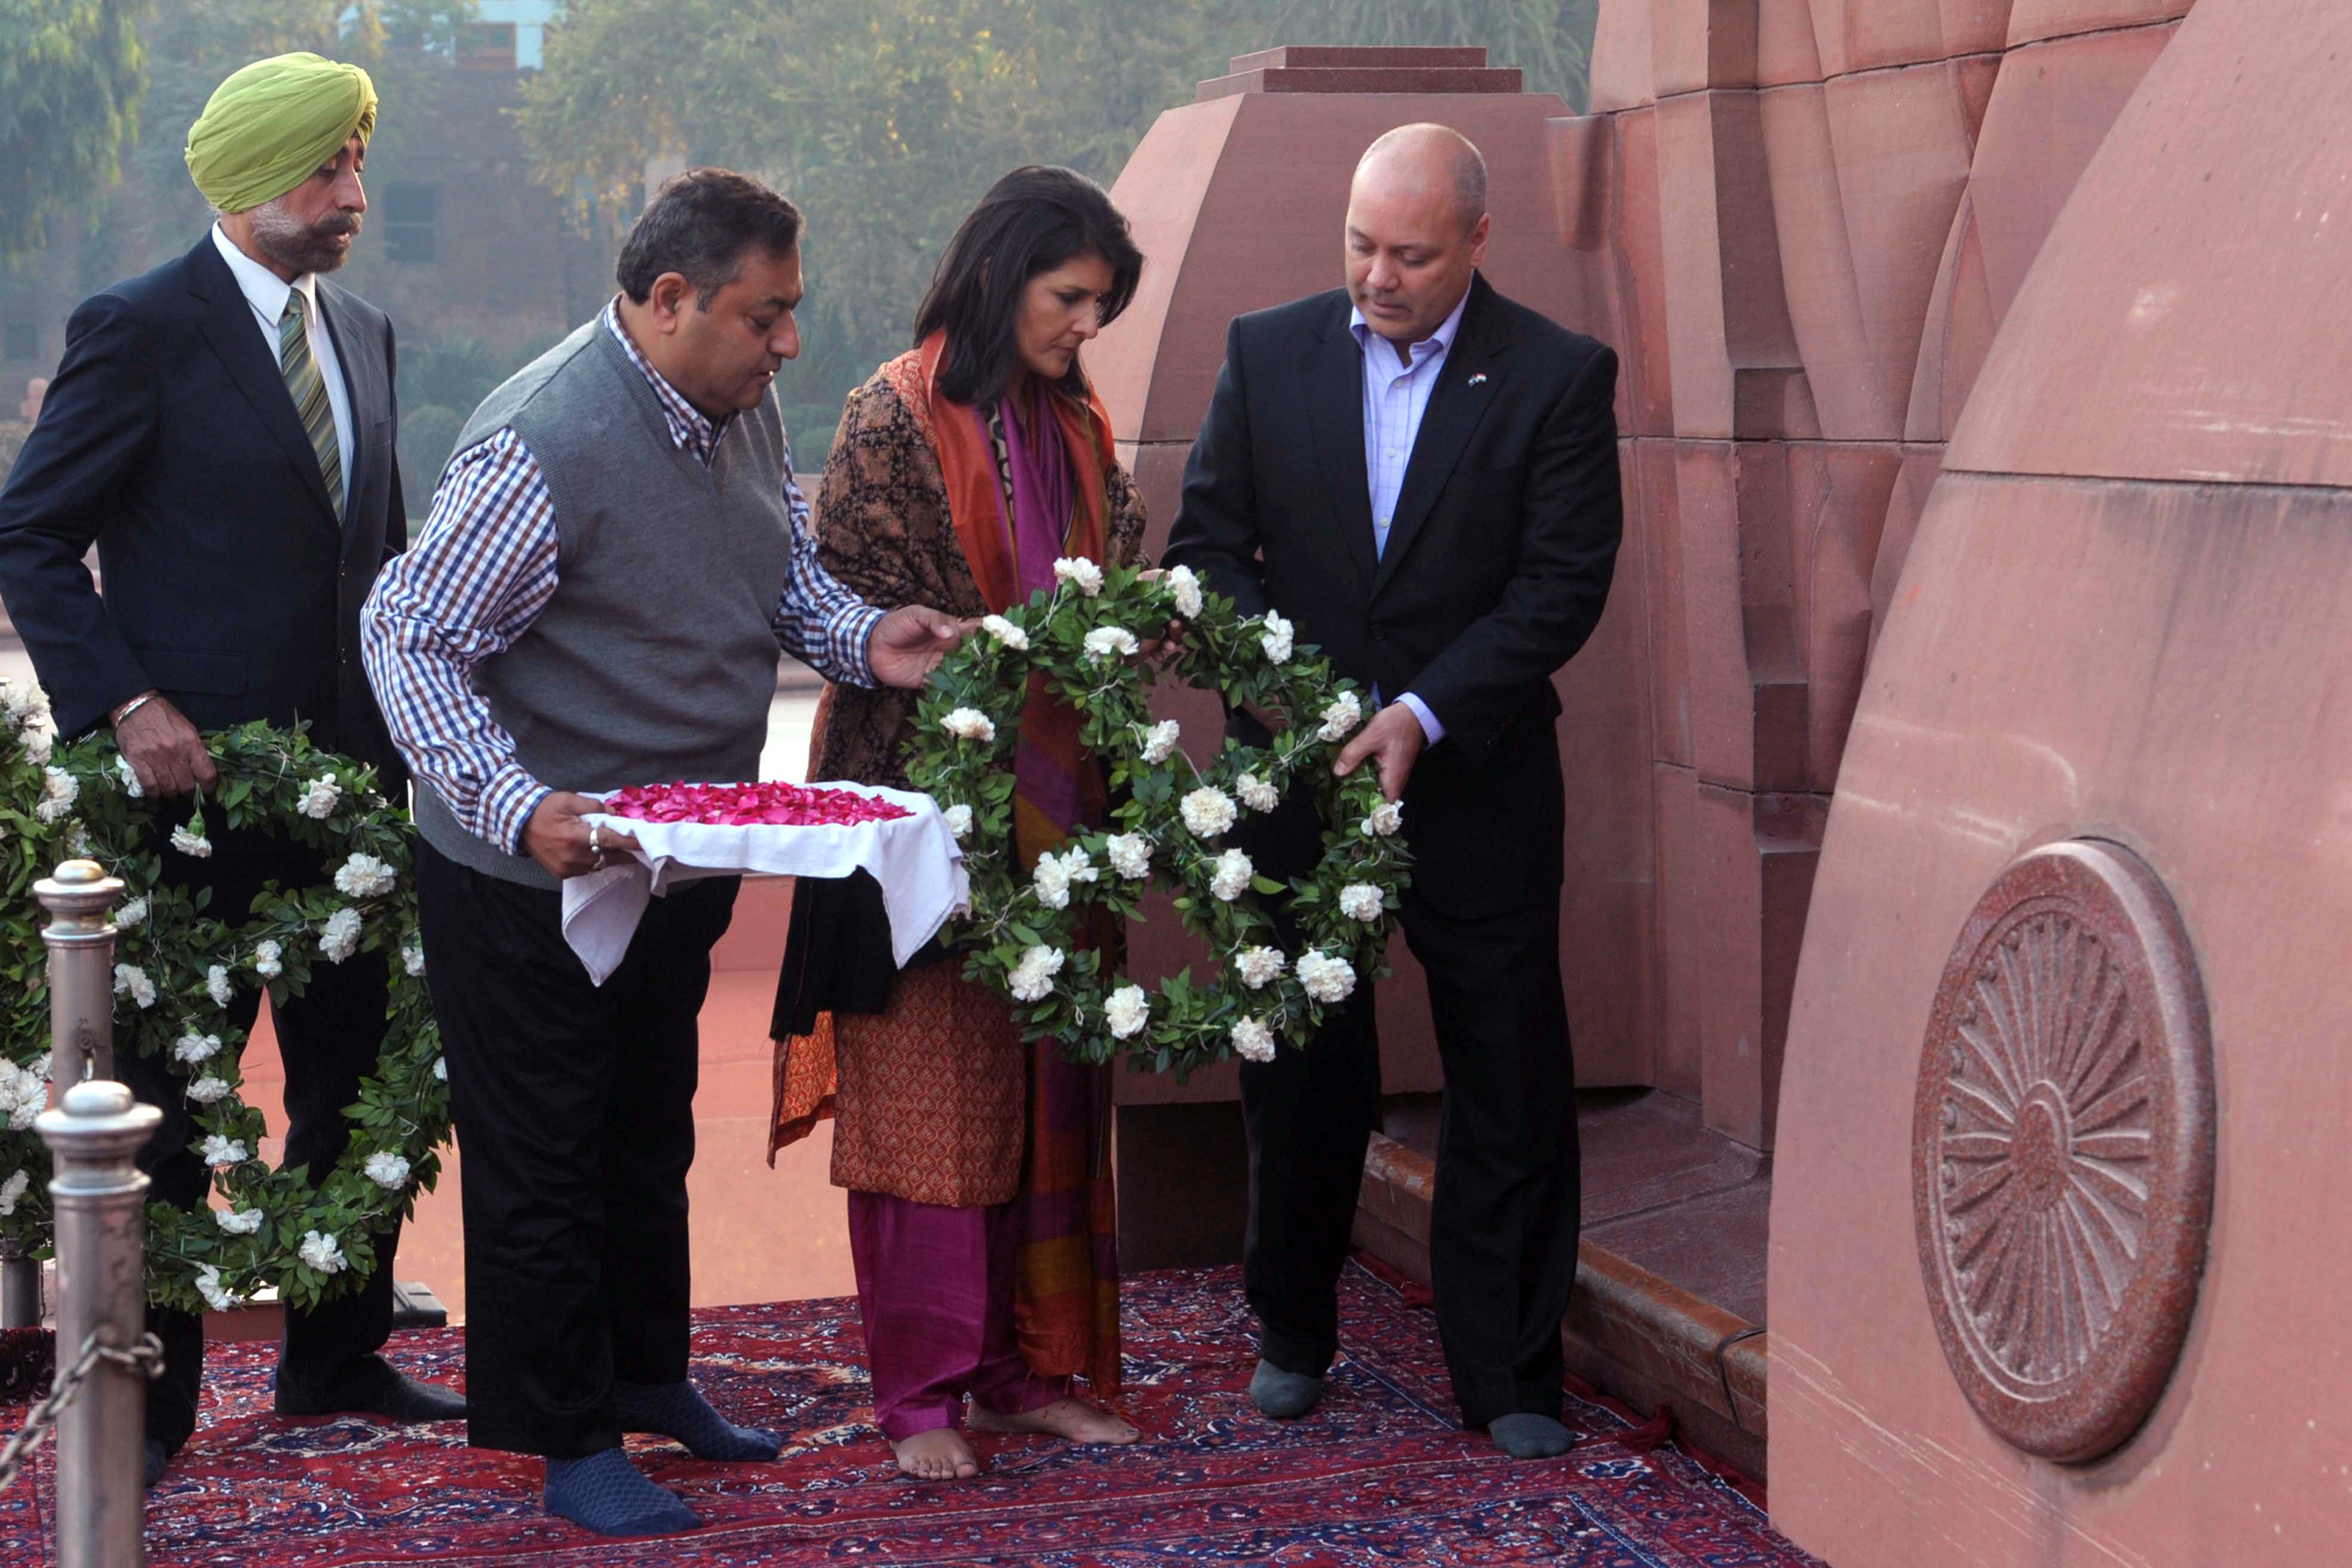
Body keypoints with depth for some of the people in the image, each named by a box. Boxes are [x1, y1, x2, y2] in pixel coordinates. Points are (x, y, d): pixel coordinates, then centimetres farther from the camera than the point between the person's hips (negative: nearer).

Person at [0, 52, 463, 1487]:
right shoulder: (142, 331, -9)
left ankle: (338, 1357, 26)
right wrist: (126, 703, -17)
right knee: (169, 1095, 4)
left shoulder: (361, 333, 12)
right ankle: (148, 1395, 16)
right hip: (197, 774, -6)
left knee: (355, 1080, 12)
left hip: (347, 774, 6)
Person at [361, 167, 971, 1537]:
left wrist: (863, 637, -6)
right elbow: (413, 641, -23)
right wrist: (519, 807, -33)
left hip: (682, 854, 8)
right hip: (538, 868, -8)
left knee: (651, 1129, 22)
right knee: (542, 1155, 5)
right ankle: (568, 1439, 18)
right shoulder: (543, 447, -26)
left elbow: (785, 566, 15)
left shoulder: (745, 406, 0)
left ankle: (648, 1374, 39)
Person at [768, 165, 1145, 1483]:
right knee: (929, 1089, -2)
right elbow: (848, 608, -11)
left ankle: (1027, 1364, 18)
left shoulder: (1075, 424, 12)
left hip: (1053, 802, 6)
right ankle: (921, 1393, 6)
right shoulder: (899, 414, -8)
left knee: (1048, 1089, 8)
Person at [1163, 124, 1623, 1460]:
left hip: (1478, 783, -2)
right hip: (1296, 765, 2)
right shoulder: (1267, 353, 2)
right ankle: (1294, 1333, 31)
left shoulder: (1559, 376, -6)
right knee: (1299, 1071, 12)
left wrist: (1421, 715, -19)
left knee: (1511, 1084, 3)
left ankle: (1510, 1375, 16)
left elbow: (1565, 582, -11)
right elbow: (1208, 540, 4)